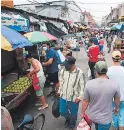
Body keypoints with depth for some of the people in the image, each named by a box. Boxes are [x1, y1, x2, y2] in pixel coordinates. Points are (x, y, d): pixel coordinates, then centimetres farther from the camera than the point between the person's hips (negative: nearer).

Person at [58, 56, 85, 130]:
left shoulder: (80, 73, -20)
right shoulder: (63, 71, -9)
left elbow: (82, 86, -13)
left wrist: (80, 97, -14)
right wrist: (59, 91, 15)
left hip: (74, 98, -3)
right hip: (63, 96, 4)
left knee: (73, 113, 17)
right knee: (62, 112, 19)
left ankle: (72, 122, 50)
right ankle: (68, 119, 53)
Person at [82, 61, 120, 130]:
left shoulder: (89, 84, -20)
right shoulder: (114, 85, -19)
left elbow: (85, 101, -10)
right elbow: (117, 100, -2)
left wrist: (83, 113, 7)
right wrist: (116, 108, 20)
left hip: (92, 116, 2)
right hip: (105, 119, -2)